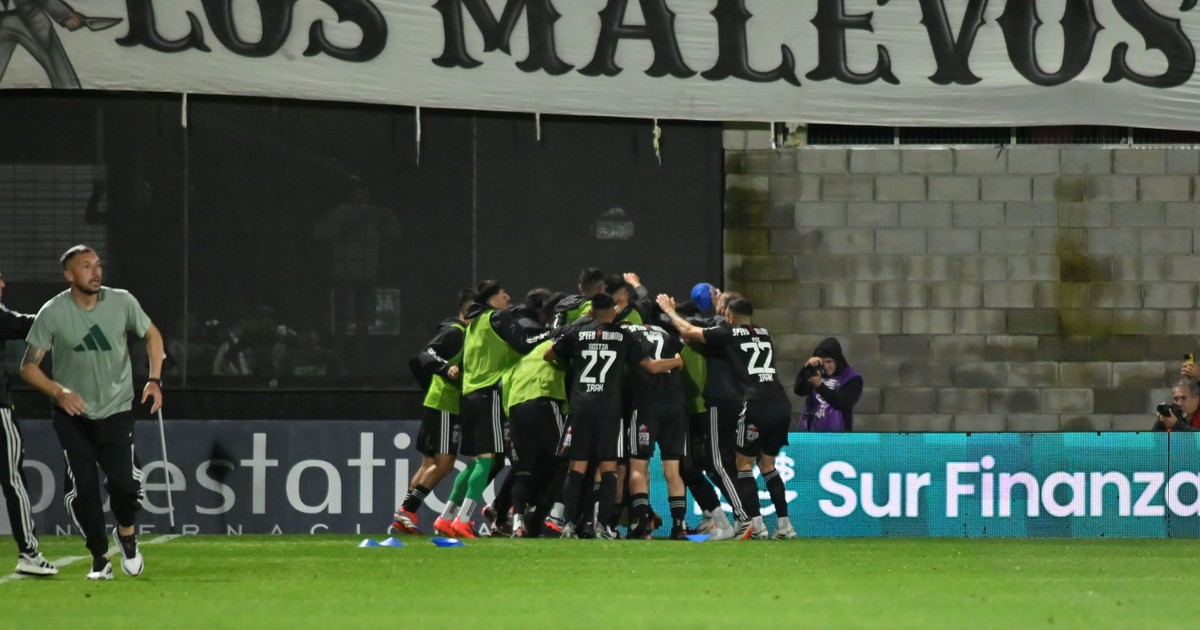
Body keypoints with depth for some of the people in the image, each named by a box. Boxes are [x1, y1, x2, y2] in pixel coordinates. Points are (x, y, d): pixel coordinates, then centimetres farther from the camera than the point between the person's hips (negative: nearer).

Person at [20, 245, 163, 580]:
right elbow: (28, 367, -8)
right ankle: (99, 559, 11)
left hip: (116, 411, 0)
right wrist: (59, 392, -24)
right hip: (72, 415, 0)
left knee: (124, 482, -15)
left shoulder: (122, 302, -7)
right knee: (82, 487, -7)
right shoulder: (53, 313, -12)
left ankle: (126, 532, 17)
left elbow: (152, 335, 11)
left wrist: (155, 380, -1)